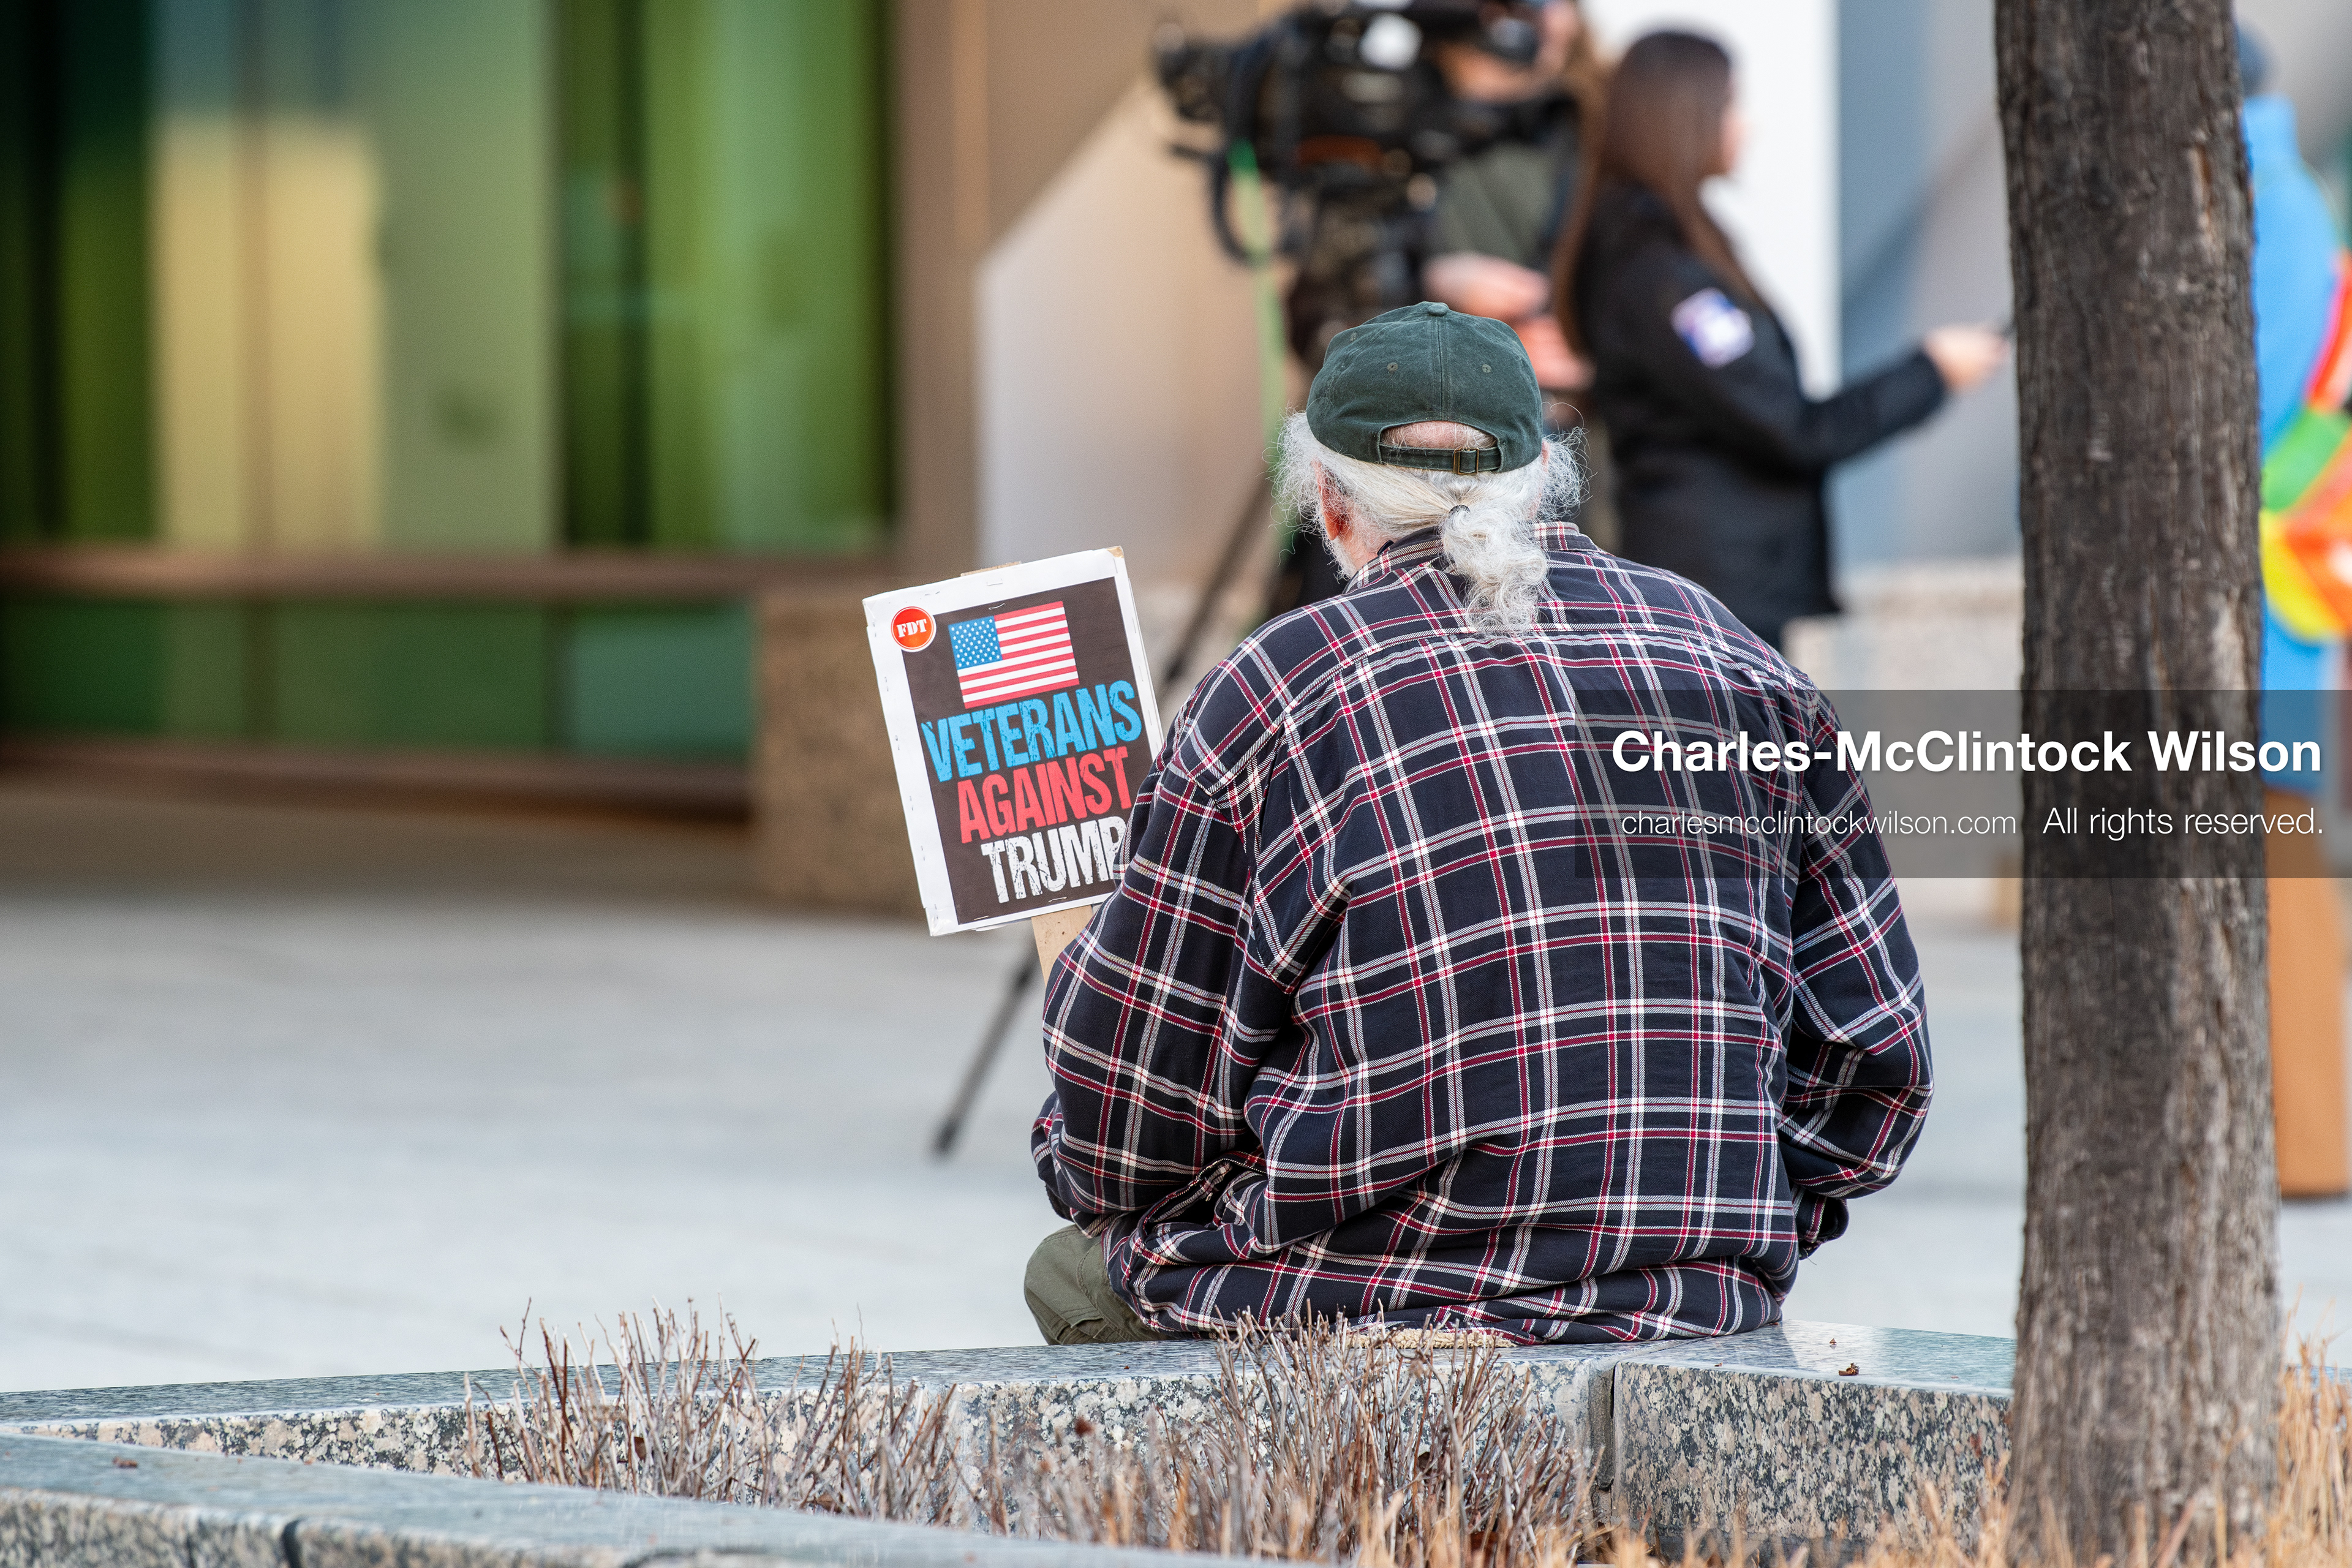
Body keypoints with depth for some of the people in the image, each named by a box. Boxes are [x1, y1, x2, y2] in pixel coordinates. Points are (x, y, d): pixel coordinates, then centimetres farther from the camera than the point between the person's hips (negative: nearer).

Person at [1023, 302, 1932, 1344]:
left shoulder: (1267, 698, -4)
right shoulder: (1736, 660, 9)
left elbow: (1119, 1138, 1)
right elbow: (1874, 1055, 11)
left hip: (1364, 1303, -5)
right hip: (1703, 1304, 5)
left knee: (1077, 1272, 22)